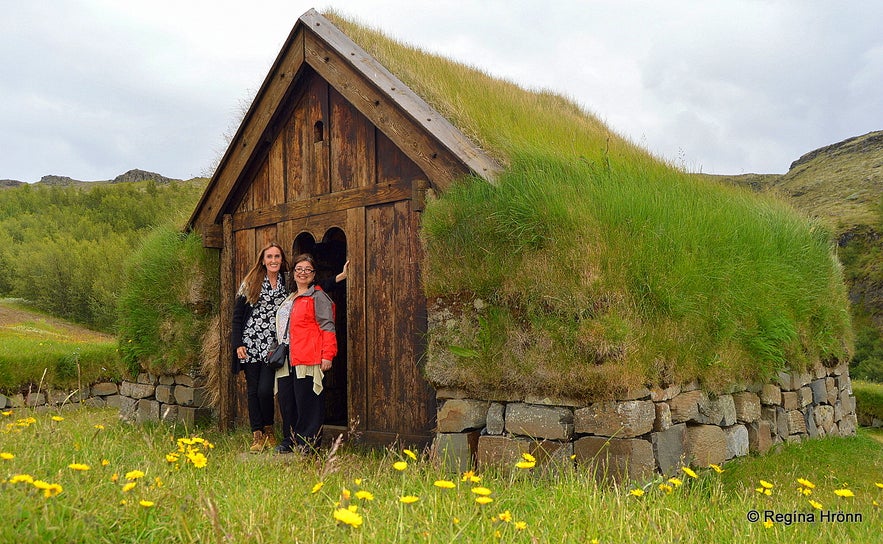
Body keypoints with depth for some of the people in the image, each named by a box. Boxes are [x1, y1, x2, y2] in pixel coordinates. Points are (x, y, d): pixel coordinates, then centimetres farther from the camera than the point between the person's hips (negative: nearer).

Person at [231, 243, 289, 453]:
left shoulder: (288, 283, 5)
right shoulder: (251, 283, 5)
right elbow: (238, 314, 4)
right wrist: (238, 343, -2)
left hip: (273, 345, -1)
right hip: (250, 343, 1)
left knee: (265, 390, -10)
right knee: (252, 390, 4)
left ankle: (269, 429, 12)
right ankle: (257, 435, 13)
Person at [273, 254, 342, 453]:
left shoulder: (318, 297, -2)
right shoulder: (290, 298, 23)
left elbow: (327, 327, -8)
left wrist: (327, 355, -16)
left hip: (309, 359, -8)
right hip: (287, 359, 8)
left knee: (306, 400, -5)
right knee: (285, 399, 8)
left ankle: (307, 441, 5)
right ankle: (289, 439, 20)